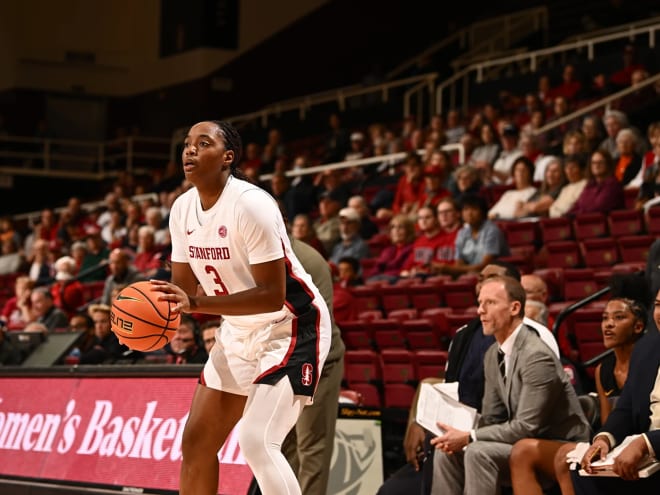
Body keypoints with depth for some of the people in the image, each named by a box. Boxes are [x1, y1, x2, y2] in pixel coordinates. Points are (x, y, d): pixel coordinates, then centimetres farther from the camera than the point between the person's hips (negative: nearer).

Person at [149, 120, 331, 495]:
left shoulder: (252, 204, -25)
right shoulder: (183, 209, -1)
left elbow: (273, 296, -28)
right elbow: (185, 287, 8)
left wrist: (197, 304, -35)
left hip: (293, 327, -8)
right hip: (240, 331, 8)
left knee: (257, 441, -22)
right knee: (197, 441, 8)